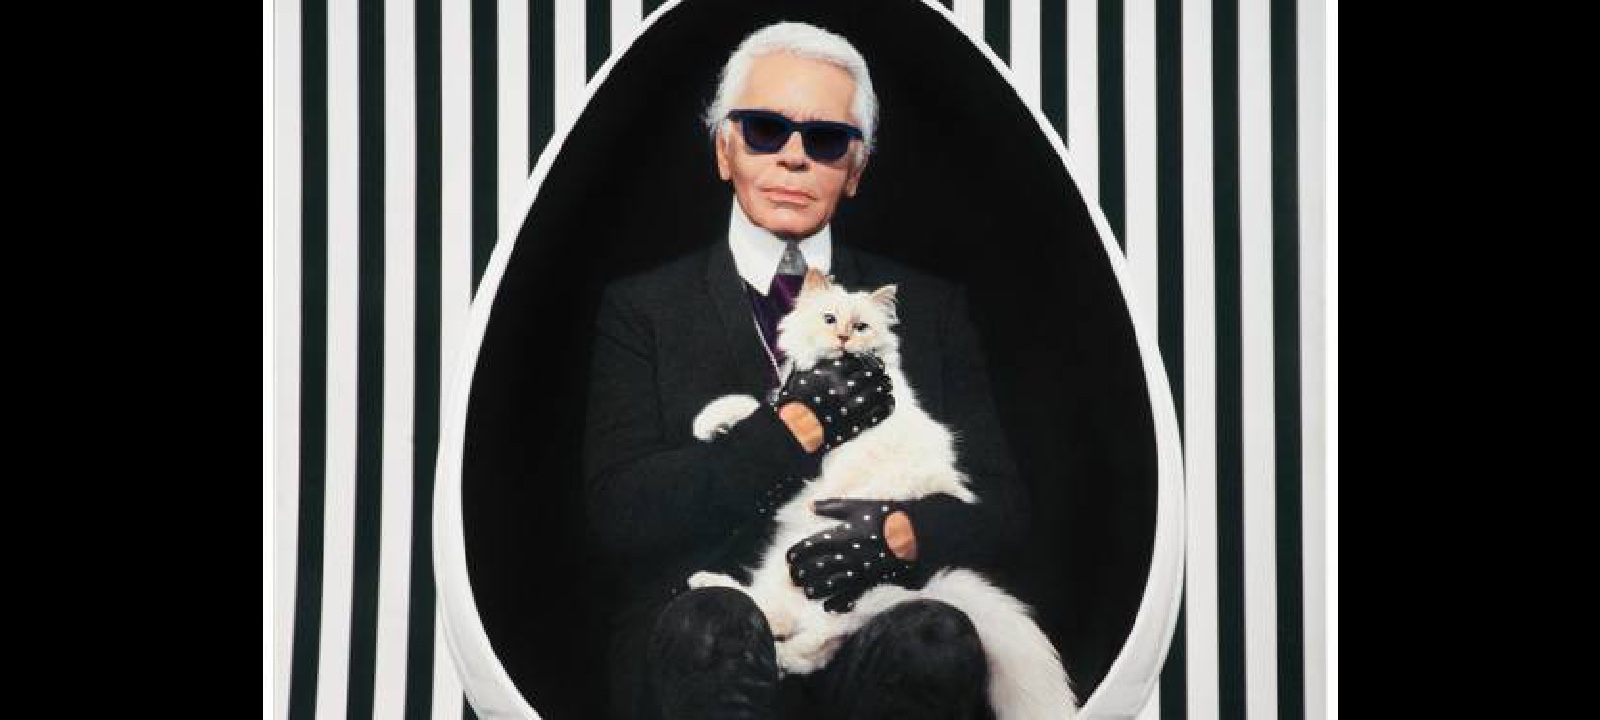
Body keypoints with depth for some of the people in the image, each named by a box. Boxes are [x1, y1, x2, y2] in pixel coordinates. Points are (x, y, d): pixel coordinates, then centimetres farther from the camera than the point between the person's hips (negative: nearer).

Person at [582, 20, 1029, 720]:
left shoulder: (930, 307, 18)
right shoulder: (643, 309, 12)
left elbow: (1000, 506, 11)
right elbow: (620, 514, -2)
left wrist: (900, 533, -12)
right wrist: (803, 420, -8)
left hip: (880, 630, 1)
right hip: (703, 652, -1)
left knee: (937, 637, -34)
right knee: (714, 622, -36)